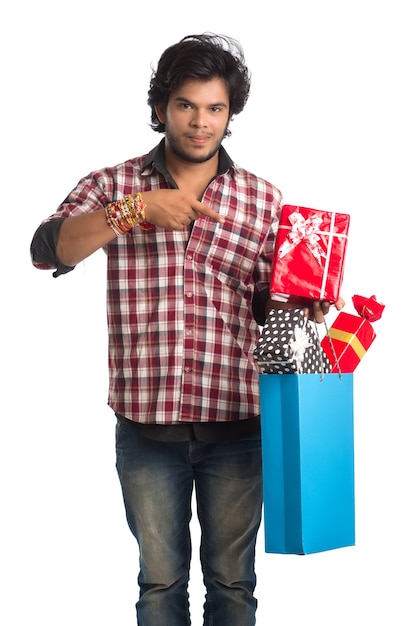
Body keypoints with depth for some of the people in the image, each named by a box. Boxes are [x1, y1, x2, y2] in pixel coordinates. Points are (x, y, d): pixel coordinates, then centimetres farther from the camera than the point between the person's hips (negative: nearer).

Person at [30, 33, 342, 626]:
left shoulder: (264, 199, 5)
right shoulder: (115, 185, 3)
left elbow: (268, 302, 8)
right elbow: (47, 250, -13)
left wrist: (302, 304, -15)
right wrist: (136, 208, -23)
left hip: (235, 421, 1)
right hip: (146, 422, 0)